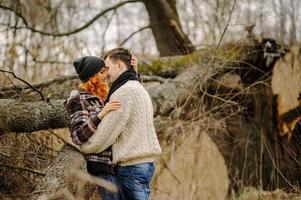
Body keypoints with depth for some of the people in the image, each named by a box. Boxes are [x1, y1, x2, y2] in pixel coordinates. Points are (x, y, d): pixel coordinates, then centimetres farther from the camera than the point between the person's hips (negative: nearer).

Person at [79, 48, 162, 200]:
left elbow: (105, 133, -13)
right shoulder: (139, 88, 19)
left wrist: (82, 147, -1)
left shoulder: (124, 92, -13)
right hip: (145, 162, 10)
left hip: (131, 165, -10)